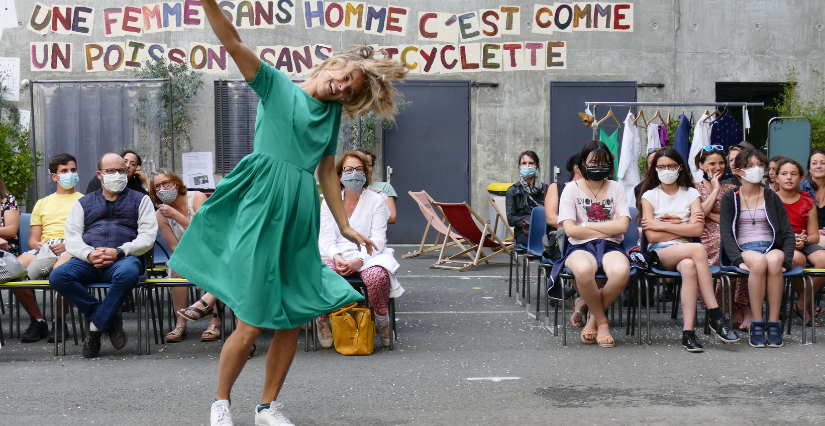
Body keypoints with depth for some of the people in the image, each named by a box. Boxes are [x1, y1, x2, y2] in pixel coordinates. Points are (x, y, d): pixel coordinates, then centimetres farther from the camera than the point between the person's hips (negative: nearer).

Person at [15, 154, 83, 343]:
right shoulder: (42, 203, 30)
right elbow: (32, 240, 23)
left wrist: (68, 245, -14)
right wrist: (37, 245, -3)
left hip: (71, 250, -3)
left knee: (60, 268, -41)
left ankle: (59, 322, -21)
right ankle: (37, 320, -11)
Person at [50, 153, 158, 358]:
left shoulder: (140, 200, 18)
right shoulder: (84, 203, 25)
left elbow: (148, 236, 5)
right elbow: (71, 237, 12)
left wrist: (119, 252, -12)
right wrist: (89, 254, -11)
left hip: (123, 258, -3)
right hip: (87, 261, 3)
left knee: (127, 274, -39)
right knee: (57, 277, -28)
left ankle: (96, 327, -19)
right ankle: (109, 319, -16)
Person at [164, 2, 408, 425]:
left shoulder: (332, 112, 18)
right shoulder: (276, 84, 3)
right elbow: (234, 45, -10)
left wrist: (344, 226, 21)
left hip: (301, 220, 6)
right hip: (263, 210, -6)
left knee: (292, 322, 6)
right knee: (252, 324, -5)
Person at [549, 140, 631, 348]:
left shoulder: (616, 188, 12)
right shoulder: (572, 189, 7)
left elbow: (622, 226, -2)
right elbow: (570, 229, -6)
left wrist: (586, 224, -5)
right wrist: (608, 227, -3)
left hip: (610, 246, 2)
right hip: (581, 247, -1)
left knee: (621, 272, -36)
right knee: (583, 270, -40)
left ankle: (592, 316, -7)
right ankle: (602, 322, -12)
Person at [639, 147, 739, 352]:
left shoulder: (691, 194, 15)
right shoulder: (650, 196, 11)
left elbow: (698, 230, -3)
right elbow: (652, 236, -3)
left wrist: (662, 225, -4)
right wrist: (683, 227, -2)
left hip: (685, 251, 2)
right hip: (659, 252, -2)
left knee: (688, 267, -39)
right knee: (698, 249, -36)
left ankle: (688, 332, -41)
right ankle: (715, 315, -34)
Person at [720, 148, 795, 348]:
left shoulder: (772, 198, 15)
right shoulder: (730, 199, 10)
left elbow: (788, 233, 9)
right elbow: (726, 233, -2)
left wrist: (785, 260, -10)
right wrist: (739, 260, -19)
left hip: (772, 247, 1)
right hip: (744, 250, -1)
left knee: (774, 261, -36)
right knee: (759, 261, -38)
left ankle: (774, 323, -31)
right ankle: (756, 324, -31)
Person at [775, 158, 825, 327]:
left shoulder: (807, 202, 12)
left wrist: (805, 240, -14)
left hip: (803, 242, 4)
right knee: (798, 258, -36)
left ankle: (802, 305, -10)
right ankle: (803, 299, -10)